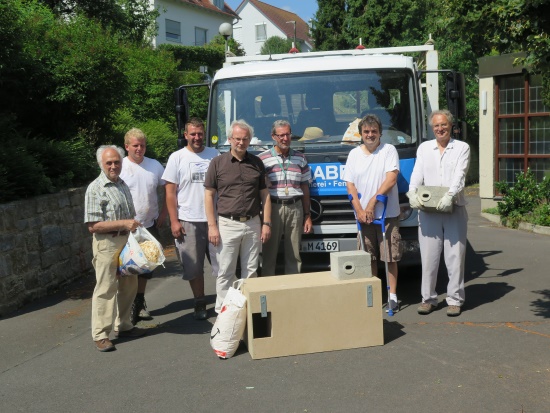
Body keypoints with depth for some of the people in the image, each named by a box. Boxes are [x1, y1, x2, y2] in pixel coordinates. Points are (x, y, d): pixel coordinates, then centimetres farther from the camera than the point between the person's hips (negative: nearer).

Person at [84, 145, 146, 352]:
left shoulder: (122, 185, 11)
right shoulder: (95, 189, -12)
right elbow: (93, 226, -18)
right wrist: (123, 224, -21)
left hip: (127, 241, 8)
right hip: (107, 244, -8)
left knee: (129, 285, 14)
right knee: (105, 289, -3)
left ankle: (124, 326, 29)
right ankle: (100, 335, 6)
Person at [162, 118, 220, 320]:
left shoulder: (214, 154, 8)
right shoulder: (177, 157, 2)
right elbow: (170, 192, 0)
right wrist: (174, 221, -6)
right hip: (188, 221, -1)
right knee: (193, 267, 6)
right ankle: (200, 303, 19)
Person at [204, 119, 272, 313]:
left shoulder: (257, 163, 8)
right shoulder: (218, 163, 1)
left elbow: (265, 195, 10)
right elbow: (209, 195, 0)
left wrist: (266, 223, 3)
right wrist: (212, 226, -6)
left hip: (253, 225, 3)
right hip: (227, 224, -2)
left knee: (250, 271, 9)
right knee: (225, 272, 2)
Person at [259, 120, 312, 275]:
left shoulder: (300, 158, 12)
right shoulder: (262, 159, 1)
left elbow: (305, 187, 13)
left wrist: (307, 215, 11)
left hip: (295, 208, 3)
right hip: (272, 208, -2)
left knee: (294, 255, 6)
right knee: (269, 252, 1)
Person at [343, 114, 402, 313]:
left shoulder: (389, 150, 0)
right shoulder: (354, 154, 10)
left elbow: (391, 179, -10)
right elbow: (350, 185, 6)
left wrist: (372, 202, -14)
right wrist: (359, 211, -5)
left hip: (387, 214, -3)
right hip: (363, 216, 3)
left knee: (390, 257, 0)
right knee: (369, 258, 8)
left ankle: (392, 296, 8)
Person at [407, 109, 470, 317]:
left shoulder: (462, 148, 8)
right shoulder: (424, 148, 15)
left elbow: (460, 175, -6)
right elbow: (417, 173, 3)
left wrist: (450, 195, -24)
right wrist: (412, 192, -17)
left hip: (454, 209, -1)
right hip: (428, 211, 2)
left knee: (455, 256, 1)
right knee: (428, 256, 3)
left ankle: (455, 299, 10)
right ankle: (428, 298, 13)